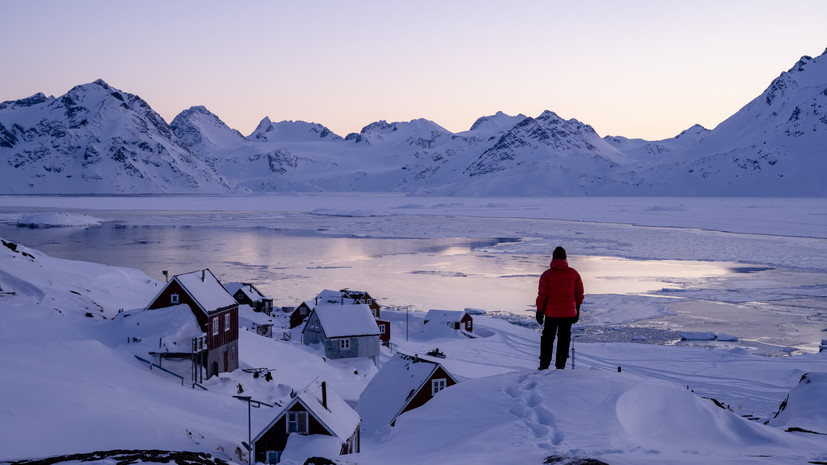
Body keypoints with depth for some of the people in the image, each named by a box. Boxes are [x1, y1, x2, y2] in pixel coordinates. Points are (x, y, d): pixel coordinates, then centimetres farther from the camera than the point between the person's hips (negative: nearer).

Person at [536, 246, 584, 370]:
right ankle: (560, 365, 12)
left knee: (548, 337, 12)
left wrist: (540, 312, 2)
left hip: (551, 313, -2)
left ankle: (544, 364, 11)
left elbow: (542, 295, -8)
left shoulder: (546, 275, -9)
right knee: (564, 338, 12)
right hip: (569, 313, 2)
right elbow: (579, 293, 6)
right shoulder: (574, 273, -1)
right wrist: (577, 309, 17)